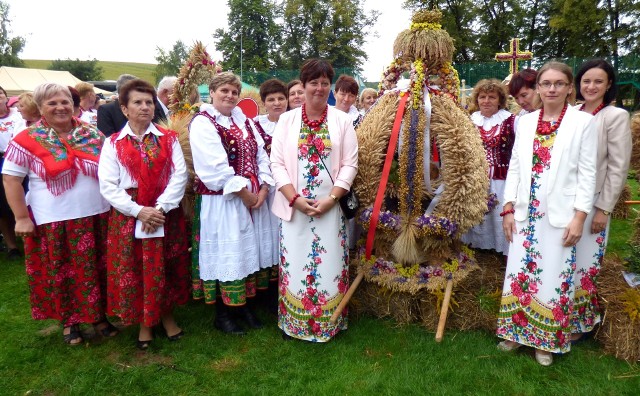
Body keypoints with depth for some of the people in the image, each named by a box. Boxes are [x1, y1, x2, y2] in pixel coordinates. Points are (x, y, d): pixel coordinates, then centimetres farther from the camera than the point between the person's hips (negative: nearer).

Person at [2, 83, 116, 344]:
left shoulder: (92, 134, 3)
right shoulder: (27, 140, -7)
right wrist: (22, 217, -9)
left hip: (96, 215, 3)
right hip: (53, 221, -3)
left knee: (95, 270, 13)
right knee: (59, 273, 11)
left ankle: (98, 315, 30)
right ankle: (68, 321, 28)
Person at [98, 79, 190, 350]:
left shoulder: (168, 139, 5)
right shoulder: (113, 143, 3)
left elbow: (179, 175, -5)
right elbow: (108, 186, -5)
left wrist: (161, 207, -16)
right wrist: (139, 211, -16)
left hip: (166, 214, 0)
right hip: (128, 216, 0)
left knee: (166, 268, 8)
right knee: (134, 270, 6)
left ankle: (167, 316, 29)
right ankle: (144, 323, 24)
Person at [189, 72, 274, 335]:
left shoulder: (244, 121, 14)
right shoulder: (202, 123, -7)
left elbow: (261, 157, 7)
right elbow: (215, 168, -18)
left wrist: (263, 189, -7)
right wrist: (245, 193, -16)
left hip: (254, 198, 7)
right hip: (221, 202, -6)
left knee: (249, 251, 12)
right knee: (225, 254, 2)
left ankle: (243, 305, 29)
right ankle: (223, 314, 19)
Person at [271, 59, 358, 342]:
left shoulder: (342, 120, 4)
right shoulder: (287, 120, 5)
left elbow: (349, 164, -1)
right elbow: (277, 162, 0)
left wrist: (330, 199, -12)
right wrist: (295, 198, -11)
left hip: (330, 208, 0)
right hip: (294, 207, 1)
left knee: (330, 265, 6)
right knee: (294, 265, 7)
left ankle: (328, 324, 24)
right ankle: (293, 323, 25)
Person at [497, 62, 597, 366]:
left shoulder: (583, 122, -1)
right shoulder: (525, 122, 8)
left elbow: (587, 173, -3)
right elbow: (514, 167, 8)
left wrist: (579, 217, -9)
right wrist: (509, 208, 3)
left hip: (560, 216, -3)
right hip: (525, 213, 3)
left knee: (553, 279, 4)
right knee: (519, 274, 9)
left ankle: (547, 341, 22)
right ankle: (517, 331, 26)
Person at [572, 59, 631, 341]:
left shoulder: (616, 117, -6)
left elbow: (618, 168, -8)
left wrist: (604, 210, -11)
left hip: (593, 204, -4)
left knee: (584, 264, 4)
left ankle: (579, 323, 21)